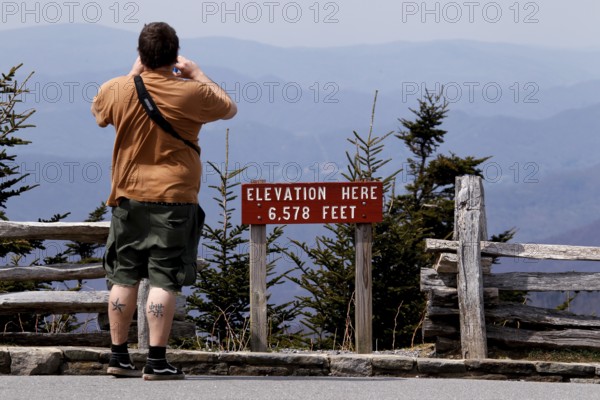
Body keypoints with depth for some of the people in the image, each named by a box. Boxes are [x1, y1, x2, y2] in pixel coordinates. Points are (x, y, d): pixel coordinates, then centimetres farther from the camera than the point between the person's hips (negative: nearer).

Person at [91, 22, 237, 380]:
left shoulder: (116, 90, -2)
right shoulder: (191, 93, -11)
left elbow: (99, 114, 22)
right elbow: (230, 109, 8)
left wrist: (134, 74, 24)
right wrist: (197, 75, 14)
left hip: (128, 197, 4)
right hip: (173, 199, -3)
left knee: (124, 278, 11)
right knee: (164, 281, -5)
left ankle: (119, 357, 15)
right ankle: (157, 362, -8)